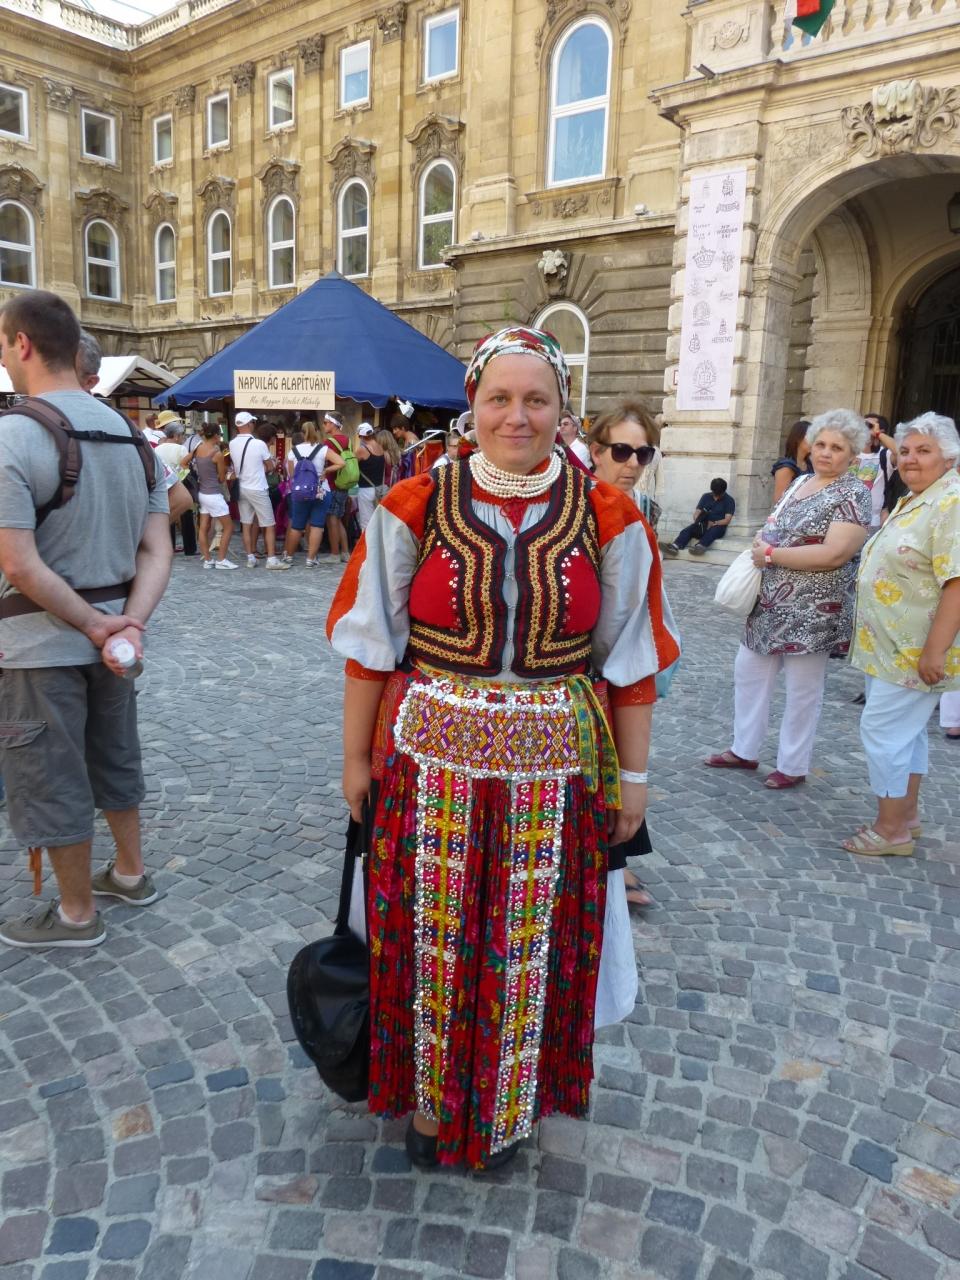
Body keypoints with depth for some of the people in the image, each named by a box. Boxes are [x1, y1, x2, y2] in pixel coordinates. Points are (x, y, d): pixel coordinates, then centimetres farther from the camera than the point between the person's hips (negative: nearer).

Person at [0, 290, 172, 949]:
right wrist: (128, 624, -11)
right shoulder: (133, 437, 5)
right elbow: (157, 551, -1)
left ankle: (77, 914, 24)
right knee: (114, 755, 22)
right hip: (111, 630, 7)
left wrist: (97, 627, -14)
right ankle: (130, 872, 39)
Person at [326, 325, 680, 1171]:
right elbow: (371, 647, 0)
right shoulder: (415, 508, -5)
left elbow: (632, 660, 2)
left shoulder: (607, 520, -3)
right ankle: (430, 1100, 41)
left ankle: (508, 1105, 41)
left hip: (554, 769, 1)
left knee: (529, 944, 14)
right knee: (431, 937, 13)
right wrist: (357, 754, 3)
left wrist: (632, 771, 3)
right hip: (431, 762, 0)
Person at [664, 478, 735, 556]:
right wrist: (697, 521, -16)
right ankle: (675, 546, -53)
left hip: (718, 527, -3)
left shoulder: (729, 500, 1)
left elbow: (727, 520, -9)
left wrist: (714, 523, -25)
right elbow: (697, 512, 7)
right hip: (703, 525, 3)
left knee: (713, 530, -39)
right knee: (688, 529, -26)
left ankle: (700, 546, -67)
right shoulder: (706, 497, 13)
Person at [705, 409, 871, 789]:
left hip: (813, 610, -8)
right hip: (771, 601, 8)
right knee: (748, 670, 13)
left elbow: (835, 554, -24)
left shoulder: (852, 494, -12)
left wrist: (771, 554, -19)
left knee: (802, 689, 4)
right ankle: (744, 750, 28)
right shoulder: (800, 482, 11)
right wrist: (761, 542, -1)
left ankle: (793, 766, 19)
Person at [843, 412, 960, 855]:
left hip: (915, 652, -10)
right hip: (895, 646, 10)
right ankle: (906, 815, 31)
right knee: (906, 730, 17)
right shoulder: (911, 501, 14)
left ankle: (891, 830, 7)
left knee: (883, 730, -5)